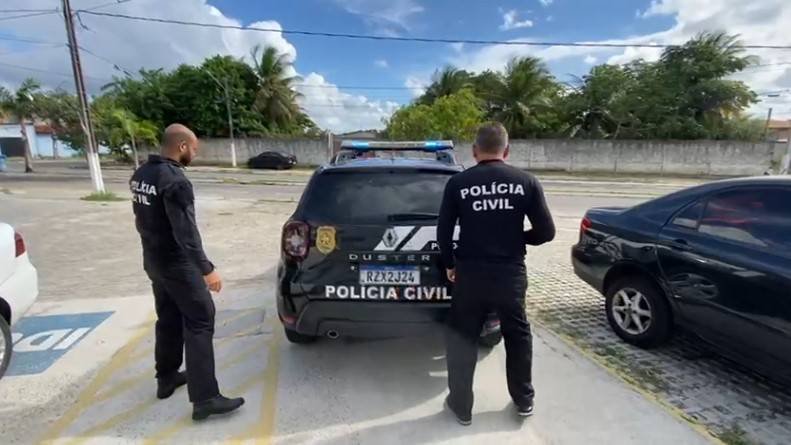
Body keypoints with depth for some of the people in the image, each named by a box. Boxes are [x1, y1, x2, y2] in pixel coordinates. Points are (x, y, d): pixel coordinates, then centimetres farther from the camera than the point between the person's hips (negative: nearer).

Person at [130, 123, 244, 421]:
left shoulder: (141, 174, 8)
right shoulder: (175, 180, -22)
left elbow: (144, 219, 17)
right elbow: (186, 231, -27)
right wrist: (207, 269, -24)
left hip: (153, 260, 10)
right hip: (177, 264, -10)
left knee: (169, 319, 21)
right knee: (199, 323, -6)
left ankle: (166, 378, 35)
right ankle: (205, 399, -3)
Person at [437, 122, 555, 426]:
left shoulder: (458, 183, -5)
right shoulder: (526, 182, -3)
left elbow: (443, 232, -3)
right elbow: (546, 232, -1)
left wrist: (450, 264, 12)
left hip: (469, 273, -1)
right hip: (511, 273, 2)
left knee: (462, 340, 15)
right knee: (518, 337, 22)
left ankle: (461, 406, 27)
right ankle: (524, 400, 37)